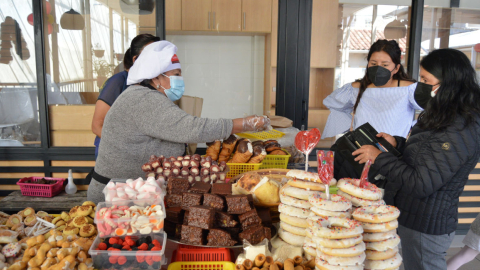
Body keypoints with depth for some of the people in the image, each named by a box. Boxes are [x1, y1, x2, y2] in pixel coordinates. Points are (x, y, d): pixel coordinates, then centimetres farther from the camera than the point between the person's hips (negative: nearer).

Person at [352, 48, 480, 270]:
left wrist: (379, 158, -19)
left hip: (426, 227, -9)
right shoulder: (444, 119, 5)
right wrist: (398, 144, 3)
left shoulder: (460, 131, -26)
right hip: (413, 217, 9)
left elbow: (420, 184, -27)